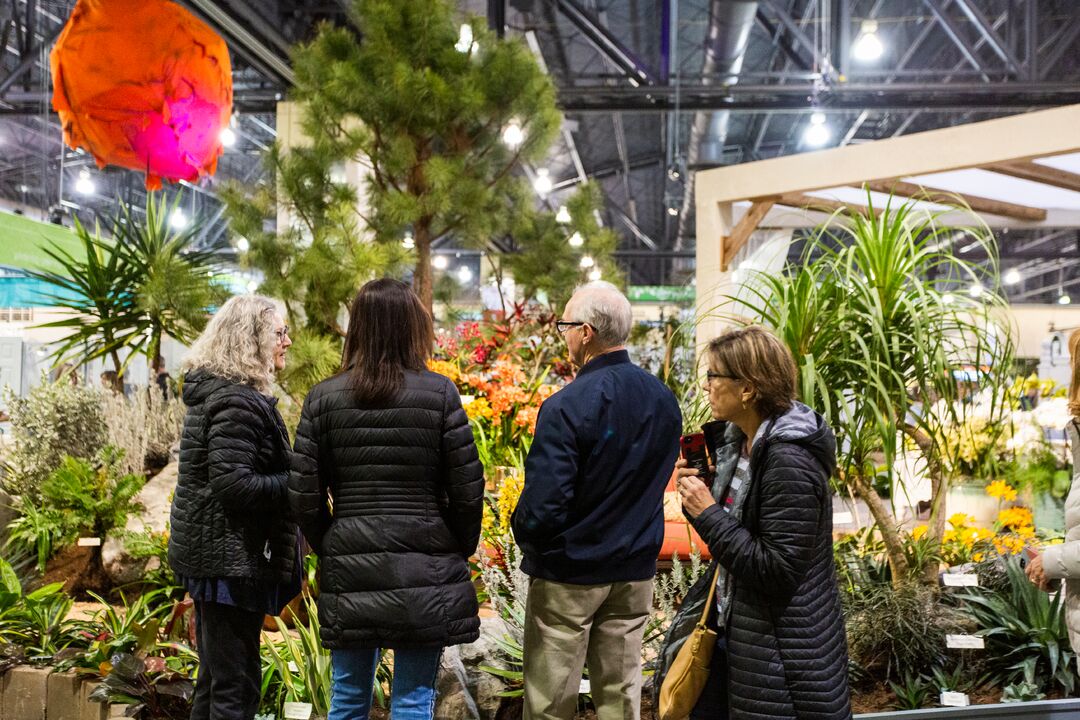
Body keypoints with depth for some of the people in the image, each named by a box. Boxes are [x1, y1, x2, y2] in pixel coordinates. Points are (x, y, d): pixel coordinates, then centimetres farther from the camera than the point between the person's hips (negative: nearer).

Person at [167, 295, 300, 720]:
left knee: (216, 676, 21)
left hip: (213, 554, 10)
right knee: (235, 685, -2)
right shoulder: (235, 401, -19)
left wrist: (297, 474, 9)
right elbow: (235, 486, -26)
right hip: (232, 560, -10)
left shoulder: (214, 390, 12)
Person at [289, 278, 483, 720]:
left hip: (349, 571, 2)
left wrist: (329, 548, 14)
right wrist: (460, 551, 10)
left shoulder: (323, 397, -1)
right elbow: (467, 488, -5)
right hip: (425, 572, -2)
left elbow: (304, 495, -1)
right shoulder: (439, 393, -6)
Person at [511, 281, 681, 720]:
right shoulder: (664, 400, 0)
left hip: (568, 573, -6)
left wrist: (523, 536, -4)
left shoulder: (566, 407, -21)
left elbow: (542, 507, -24)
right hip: (636, 571, 6)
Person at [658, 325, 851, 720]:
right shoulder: (739, 441, 4)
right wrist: (700, 491, -5)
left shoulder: (789, 462, -24)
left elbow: (778, 571, -25)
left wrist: (708, 514, -22)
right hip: (731, 623, 9)